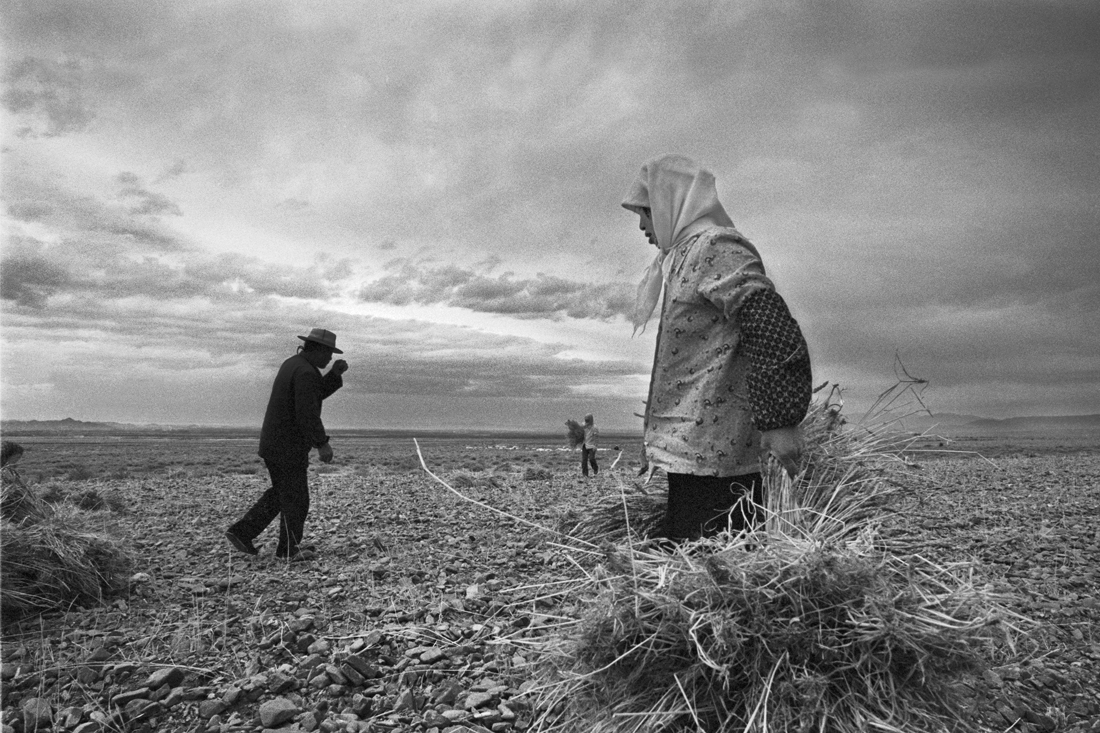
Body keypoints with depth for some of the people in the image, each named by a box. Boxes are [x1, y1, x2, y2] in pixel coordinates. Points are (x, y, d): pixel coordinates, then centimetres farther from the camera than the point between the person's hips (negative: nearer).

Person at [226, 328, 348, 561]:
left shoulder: (293, 364, 13)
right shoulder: (305, 372, -19)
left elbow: (317, 393, 20)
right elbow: (307, 413, -25)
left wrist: (335, 373, 7)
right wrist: (322, 443, -22)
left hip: (274, 442, 10)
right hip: (287, 446, -10)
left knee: (281, 492, 21)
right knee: (295, 498, 3)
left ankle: (241, 532, 21)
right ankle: (289, 549, 16)